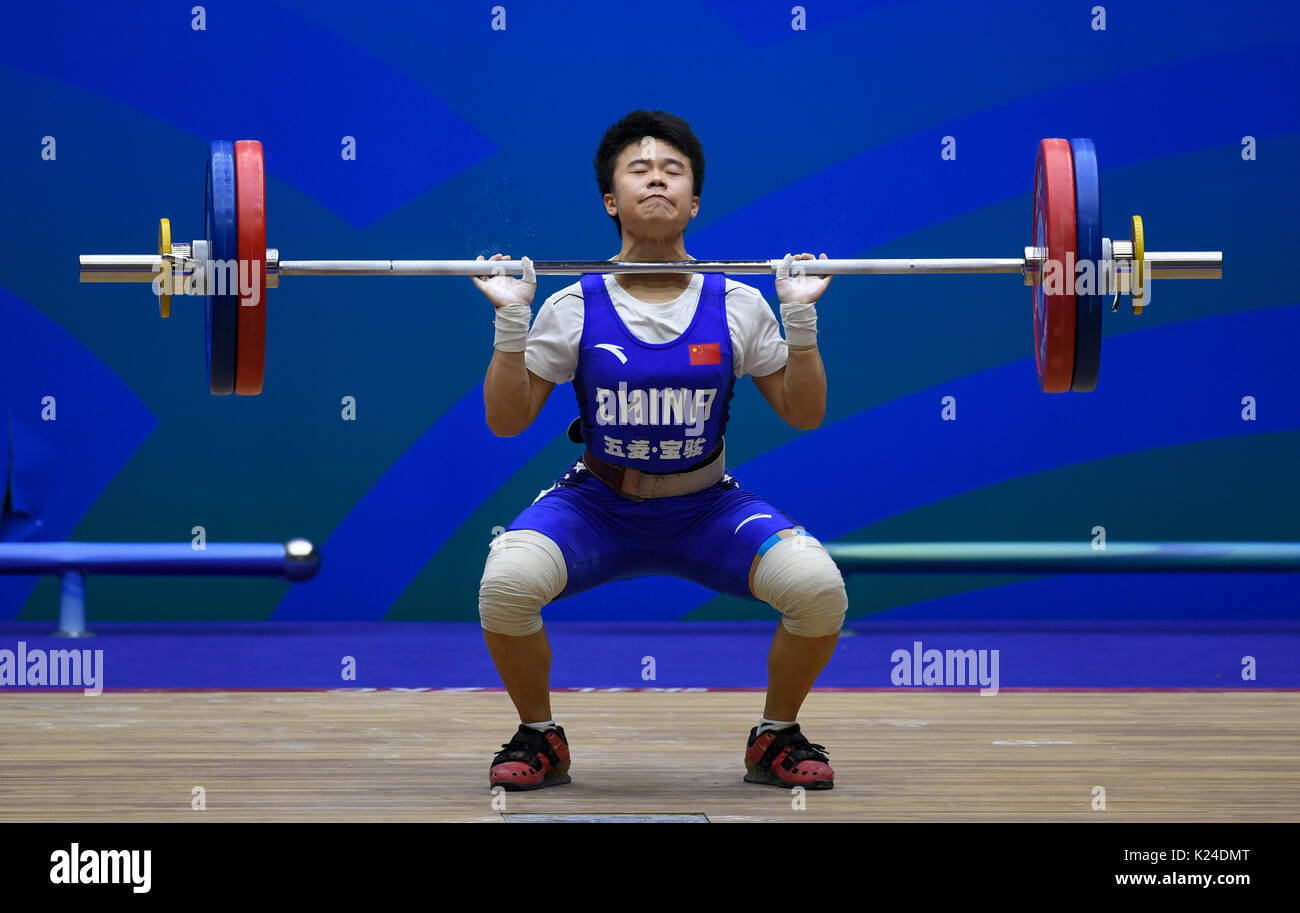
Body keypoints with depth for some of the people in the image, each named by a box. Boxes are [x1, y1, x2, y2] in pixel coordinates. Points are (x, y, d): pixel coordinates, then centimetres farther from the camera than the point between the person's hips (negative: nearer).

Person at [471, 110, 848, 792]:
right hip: (596, 508, -1)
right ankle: (539, 737, -2)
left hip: (708, 510, 1)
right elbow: (506, 421, -5)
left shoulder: (736, 308, -6)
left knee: (818, 588, -27)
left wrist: (801, 317, -11)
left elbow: (804, 414, 0)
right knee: (507, 582, -32)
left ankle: (776, 738, 3)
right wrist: (510, 320, -16)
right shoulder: (576, 310, -8)